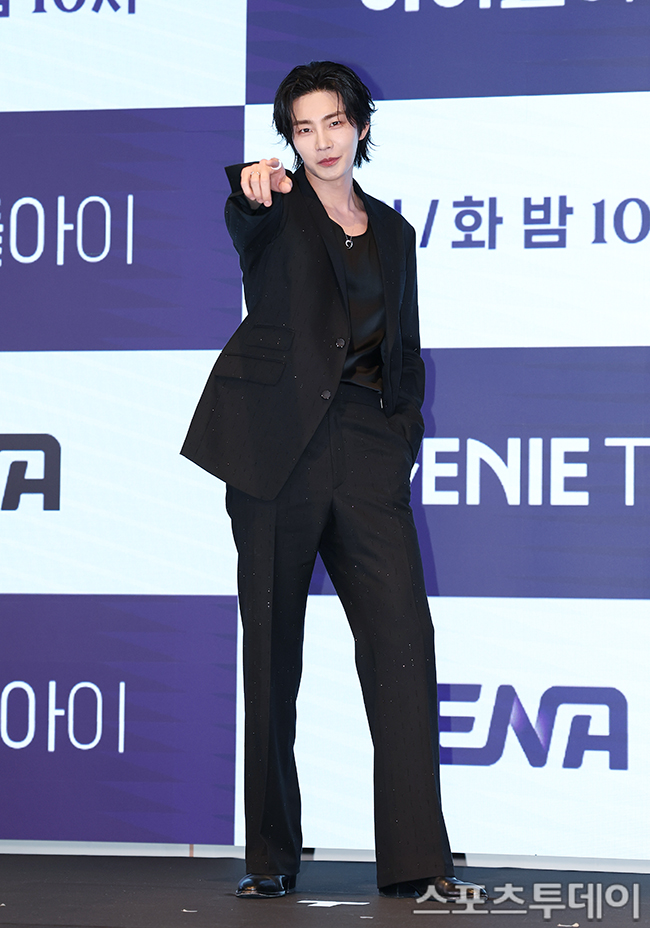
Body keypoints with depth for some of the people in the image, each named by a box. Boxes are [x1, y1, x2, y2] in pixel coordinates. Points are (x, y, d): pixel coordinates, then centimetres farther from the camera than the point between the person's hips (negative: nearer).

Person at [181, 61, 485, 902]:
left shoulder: (393, 233, 19)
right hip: (277, 446, -3)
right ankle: (272, 858, 8)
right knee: (272, 646, -1)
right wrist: (254, 182, -43)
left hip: (367, 452, 3)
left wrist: (402, 436, 10)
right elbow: (244, 218, -20)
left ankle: (417, 861, -6)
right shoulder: (277, 213, 6)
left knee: (403, 635, -8)